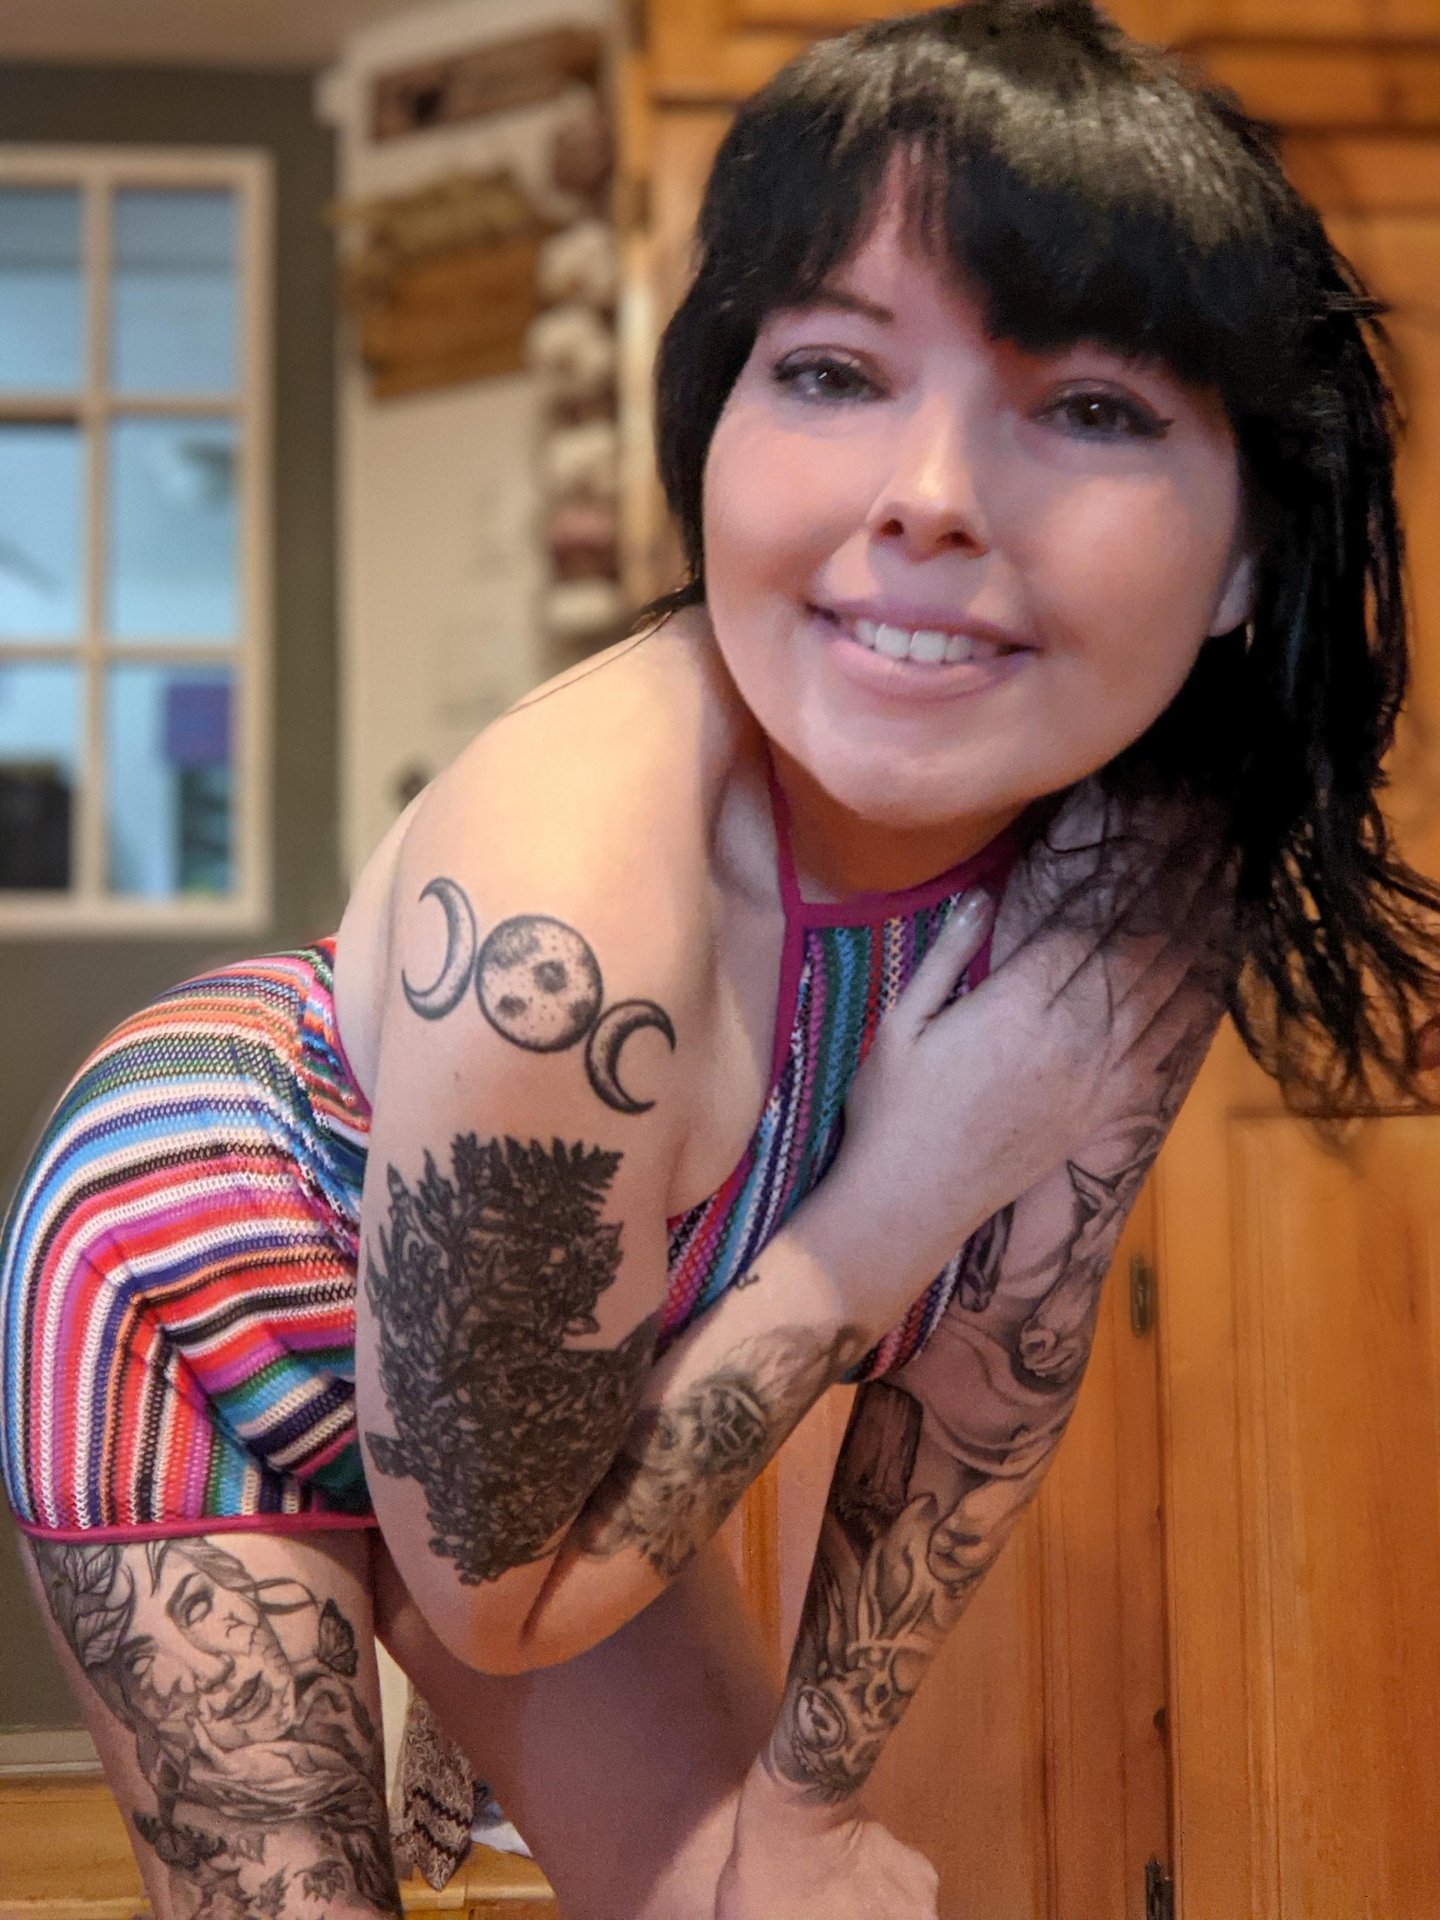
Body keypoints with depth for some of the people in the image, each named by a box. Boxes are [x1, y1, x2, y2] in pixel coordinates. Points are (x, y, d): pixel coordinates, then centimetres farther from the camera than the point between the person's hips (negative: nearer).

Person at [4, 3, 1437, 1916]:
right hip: (201, 1278, -5)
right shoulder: (561, 932, -41)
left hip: (567, 1374, 5)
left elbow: (989, 1377, -8)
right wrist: (910, 1195, -33)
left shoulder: (1153, 875, -22)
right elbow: (499, 1597, -26)